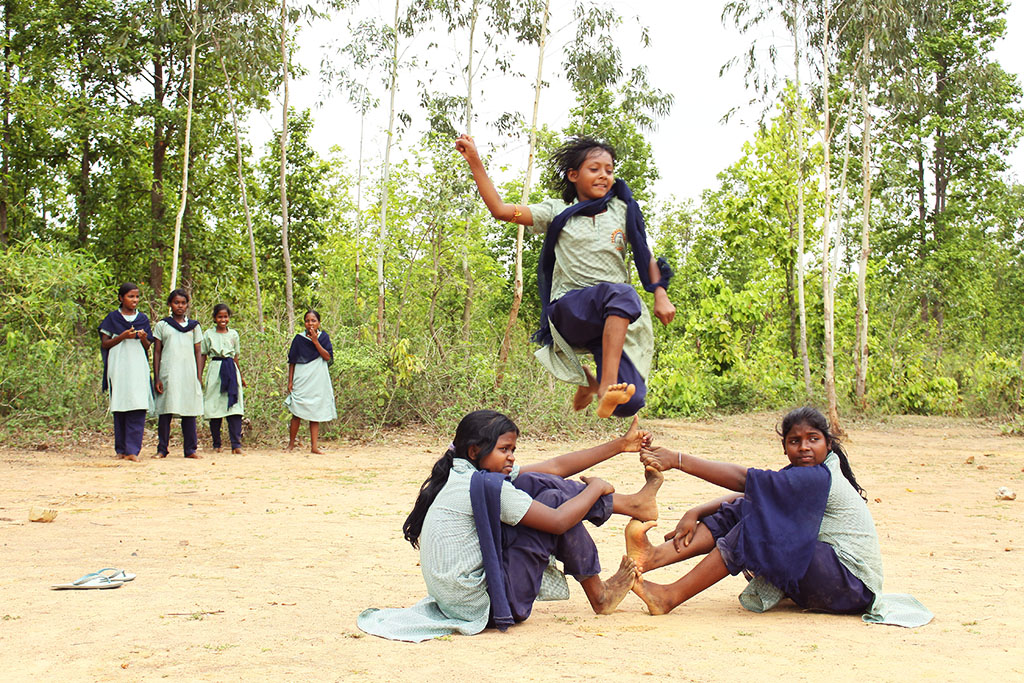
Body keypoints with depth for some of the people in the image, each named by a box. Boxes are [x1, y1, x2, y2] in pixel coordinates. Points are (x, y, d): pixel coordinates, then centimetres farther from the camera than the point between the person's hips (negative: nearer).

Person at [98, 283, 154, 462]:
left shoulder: (143, 319, 12)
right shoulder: (112, 318, 6)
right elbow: (105, 344, 2)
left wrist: (144, 338, -9)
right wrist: (123, 336, -13)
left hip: (138, 367, 1)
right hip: (118, 367, -1)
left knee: (138, 408, -9)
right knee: (120, 409, 2)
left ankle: (133, 450, -9)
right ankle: (120, 449, 11)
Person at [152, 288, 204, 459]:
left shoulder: (194, 326, 14)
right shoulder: (162, 325, 10)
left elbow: (198, 352, 13)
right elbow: (156, 352, 8)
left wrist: (199, 376, 3)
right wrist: (156, 378, 0)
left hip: (189, 374, 1)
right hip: (168, 373, -1)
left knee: (189, 411, 0)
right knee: (165, 412, -2)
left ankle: (190, 449, 3)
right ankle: (162, 449, 5)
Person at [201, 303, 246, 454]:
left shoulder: (233, 334, 13)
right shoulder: (208, 334, 8)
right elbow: (203, 357, 9)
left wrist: (241, 377, 20)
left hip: (231, 370, 1)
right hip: (215, 371, -1)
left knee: (235, 408, -10)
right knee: (214, 407, 0)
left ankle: (236, 444, -12)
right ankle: (216, 444, 11)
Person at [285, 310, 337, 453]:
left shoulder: (323, 337, 5)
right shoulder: (299, 339, 2)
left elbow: (328, 357, -7)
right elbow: (292, 362, 5)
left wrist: (315, 341, -13)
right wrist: (290, 381, 0)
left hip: (318, 381, 1)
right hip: (301, 381, -1)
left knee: (315, 414, 3)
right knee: (297, 413, -3)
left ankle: (314, 446, 5)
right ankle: (291, 444, 8)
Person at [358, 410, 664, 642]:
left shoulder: (465, 476, 8)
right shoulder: (487, 485, -21)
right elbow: (558, 522, -19)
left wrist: (620, 444, 10)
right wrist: (595, 487, -1)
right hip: (480, 606, -9)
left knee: (533, 484, 6)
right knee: (554, 500, -7)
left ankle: (630, 504, 14)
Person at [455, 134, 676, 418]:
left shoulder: (623, 212, 14)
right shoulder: (557, 213, 9)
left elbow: (647, 258, 15)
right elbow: (500, 209, 1)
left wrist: (661, 296, -1)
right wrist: (474, 161, -3)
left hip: (613, 319, 2)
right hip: (568, 310, -2)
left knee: (629, 404, -19)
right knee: (622, 292, -38)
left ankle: (604, 383, 18)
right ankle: (607, 384, -31)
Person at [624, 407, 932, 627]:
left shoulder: (818, 478, -19)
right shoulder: (800, 475, 9)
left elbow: (745, 479, -27)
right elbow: (742, 496, 3)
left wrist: (678, 460, -29)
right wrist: (695, 513, -14)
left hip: (853, 585, -9)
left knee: (756, 526, -24)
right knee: (740, 511, -3)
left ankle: (672, 597, -21)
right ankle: (652, 557, -17)